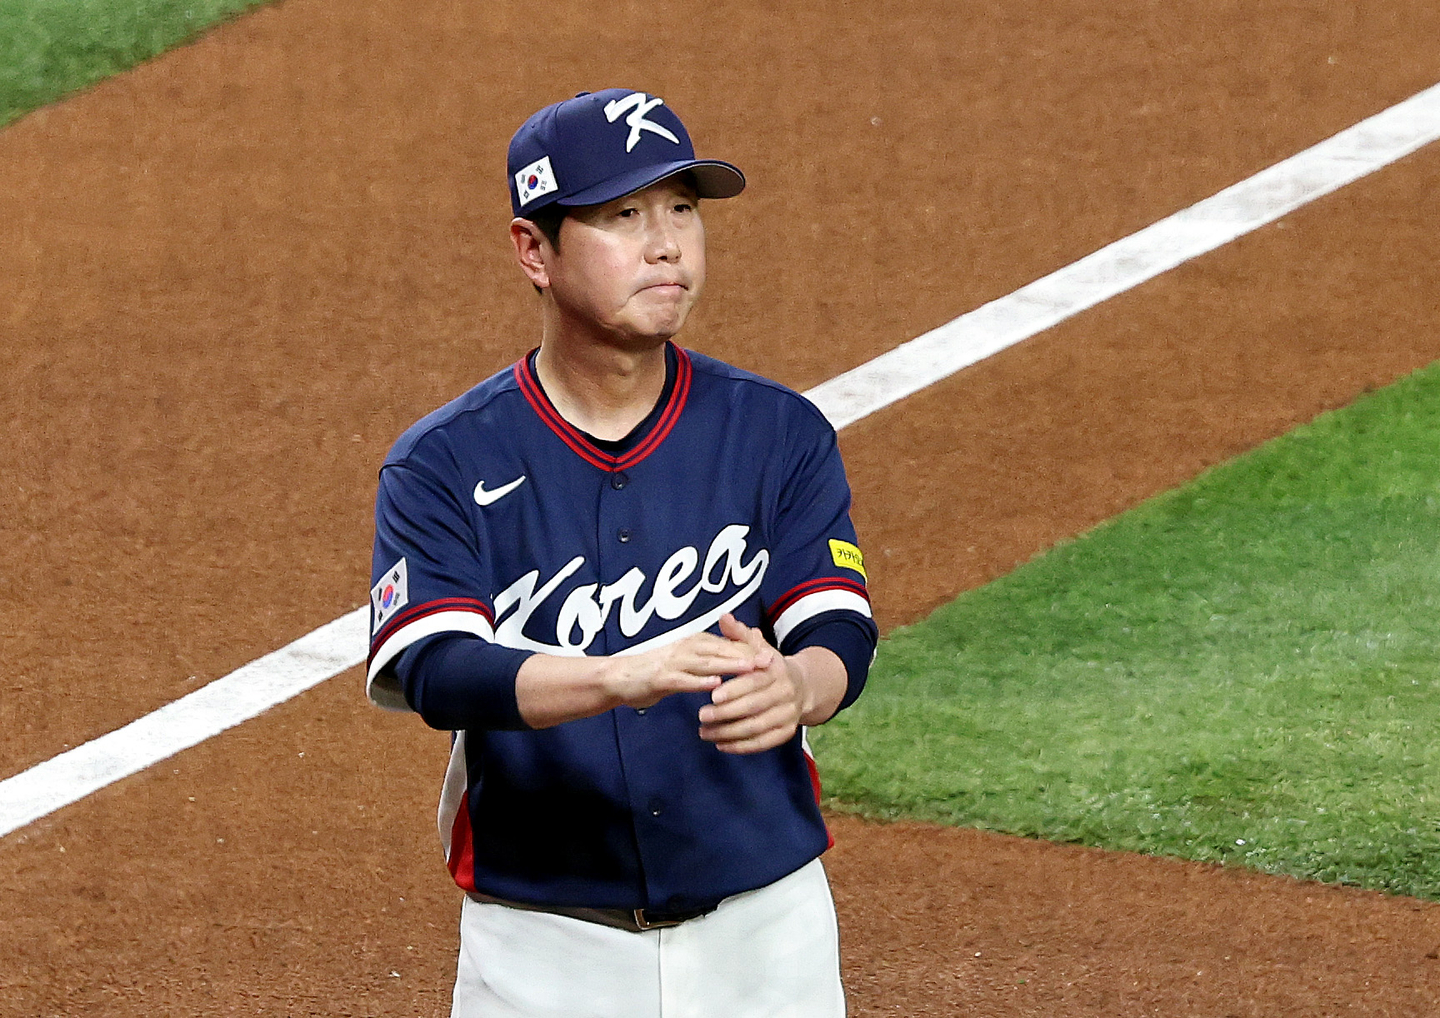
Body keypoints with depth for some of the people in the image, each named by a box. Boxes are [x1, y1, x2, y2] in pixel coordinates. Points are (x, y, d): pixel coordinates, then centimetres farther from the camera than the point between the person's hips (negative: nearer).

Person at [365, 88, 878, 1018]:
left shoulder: (781, 434, 1)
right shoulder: (444, 466, -5)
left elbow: (840, 634, -9)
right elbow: (433, 670, -19)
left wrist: (794, 686, -35)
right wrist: (618, 677, -37)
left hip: (763, 929, 1)